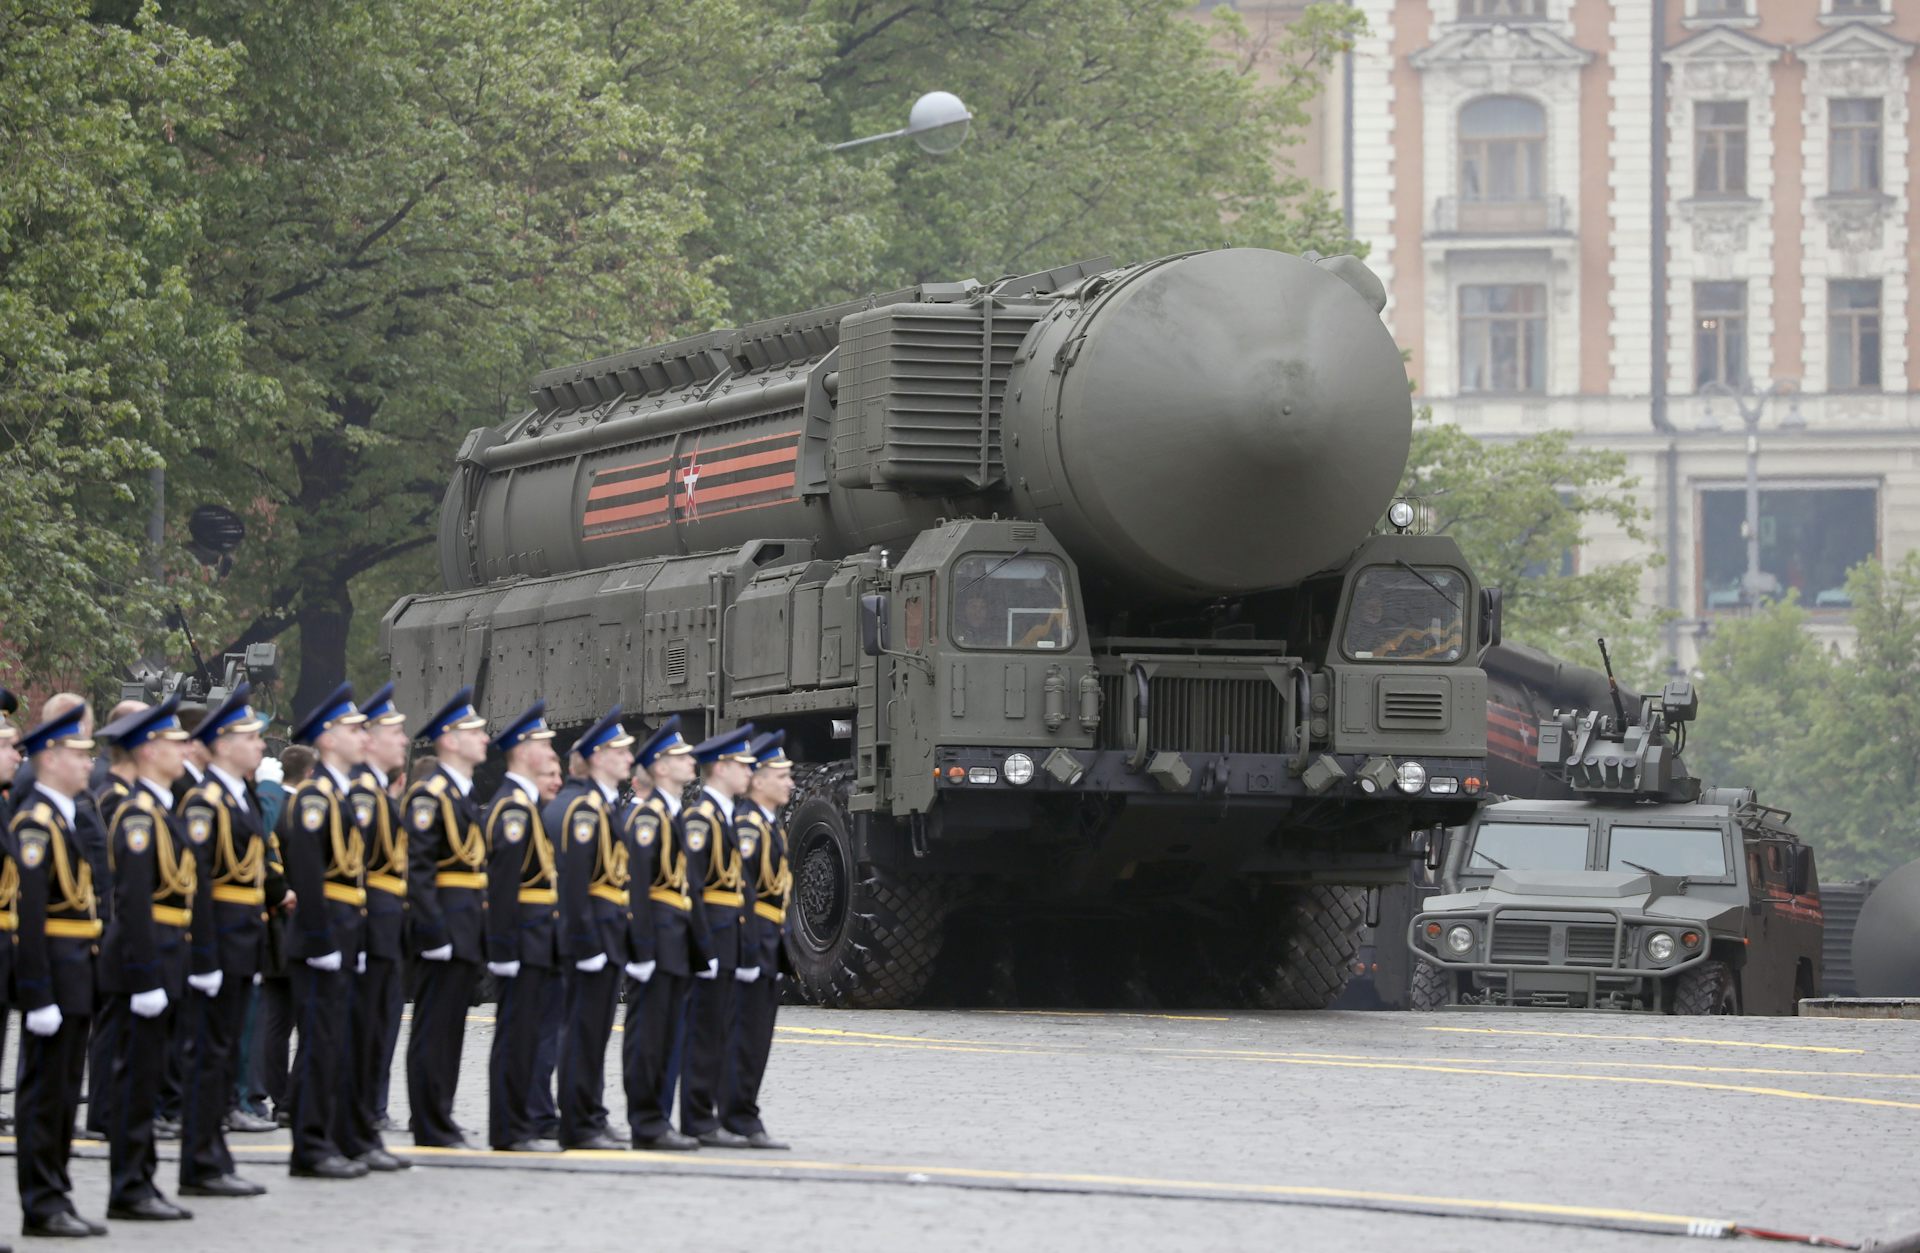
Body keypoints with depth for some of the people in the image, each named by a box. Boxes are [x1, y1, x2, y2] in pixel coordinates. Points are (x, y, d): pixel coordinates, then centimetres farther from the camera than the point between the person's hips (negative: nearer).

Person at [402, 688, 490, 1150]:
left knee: (450, 1028, 12)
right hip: (446, 925, -10)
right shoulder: (430, 794, -13)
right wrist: (433, 931, -23)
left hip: (466, 930, 10)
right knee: (435, 1028, -5)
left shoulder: (464, 794, 18)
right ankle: (432, 1129, -3)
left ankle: (440, 1123, 16)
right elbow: (418, 868, -19)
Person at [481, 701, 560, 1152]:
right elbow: (503, 880, -20)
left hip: (536, 938, 10)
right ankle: (510, 1131, -5)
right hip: (523, 938, -10)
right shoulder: (514, 805, -14)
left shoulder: (524, 803, 19)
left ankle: (515, 1127, 15)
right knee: (516, 1034, -7)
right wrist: (505, 948, -24)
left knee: (522, 1035, 12)